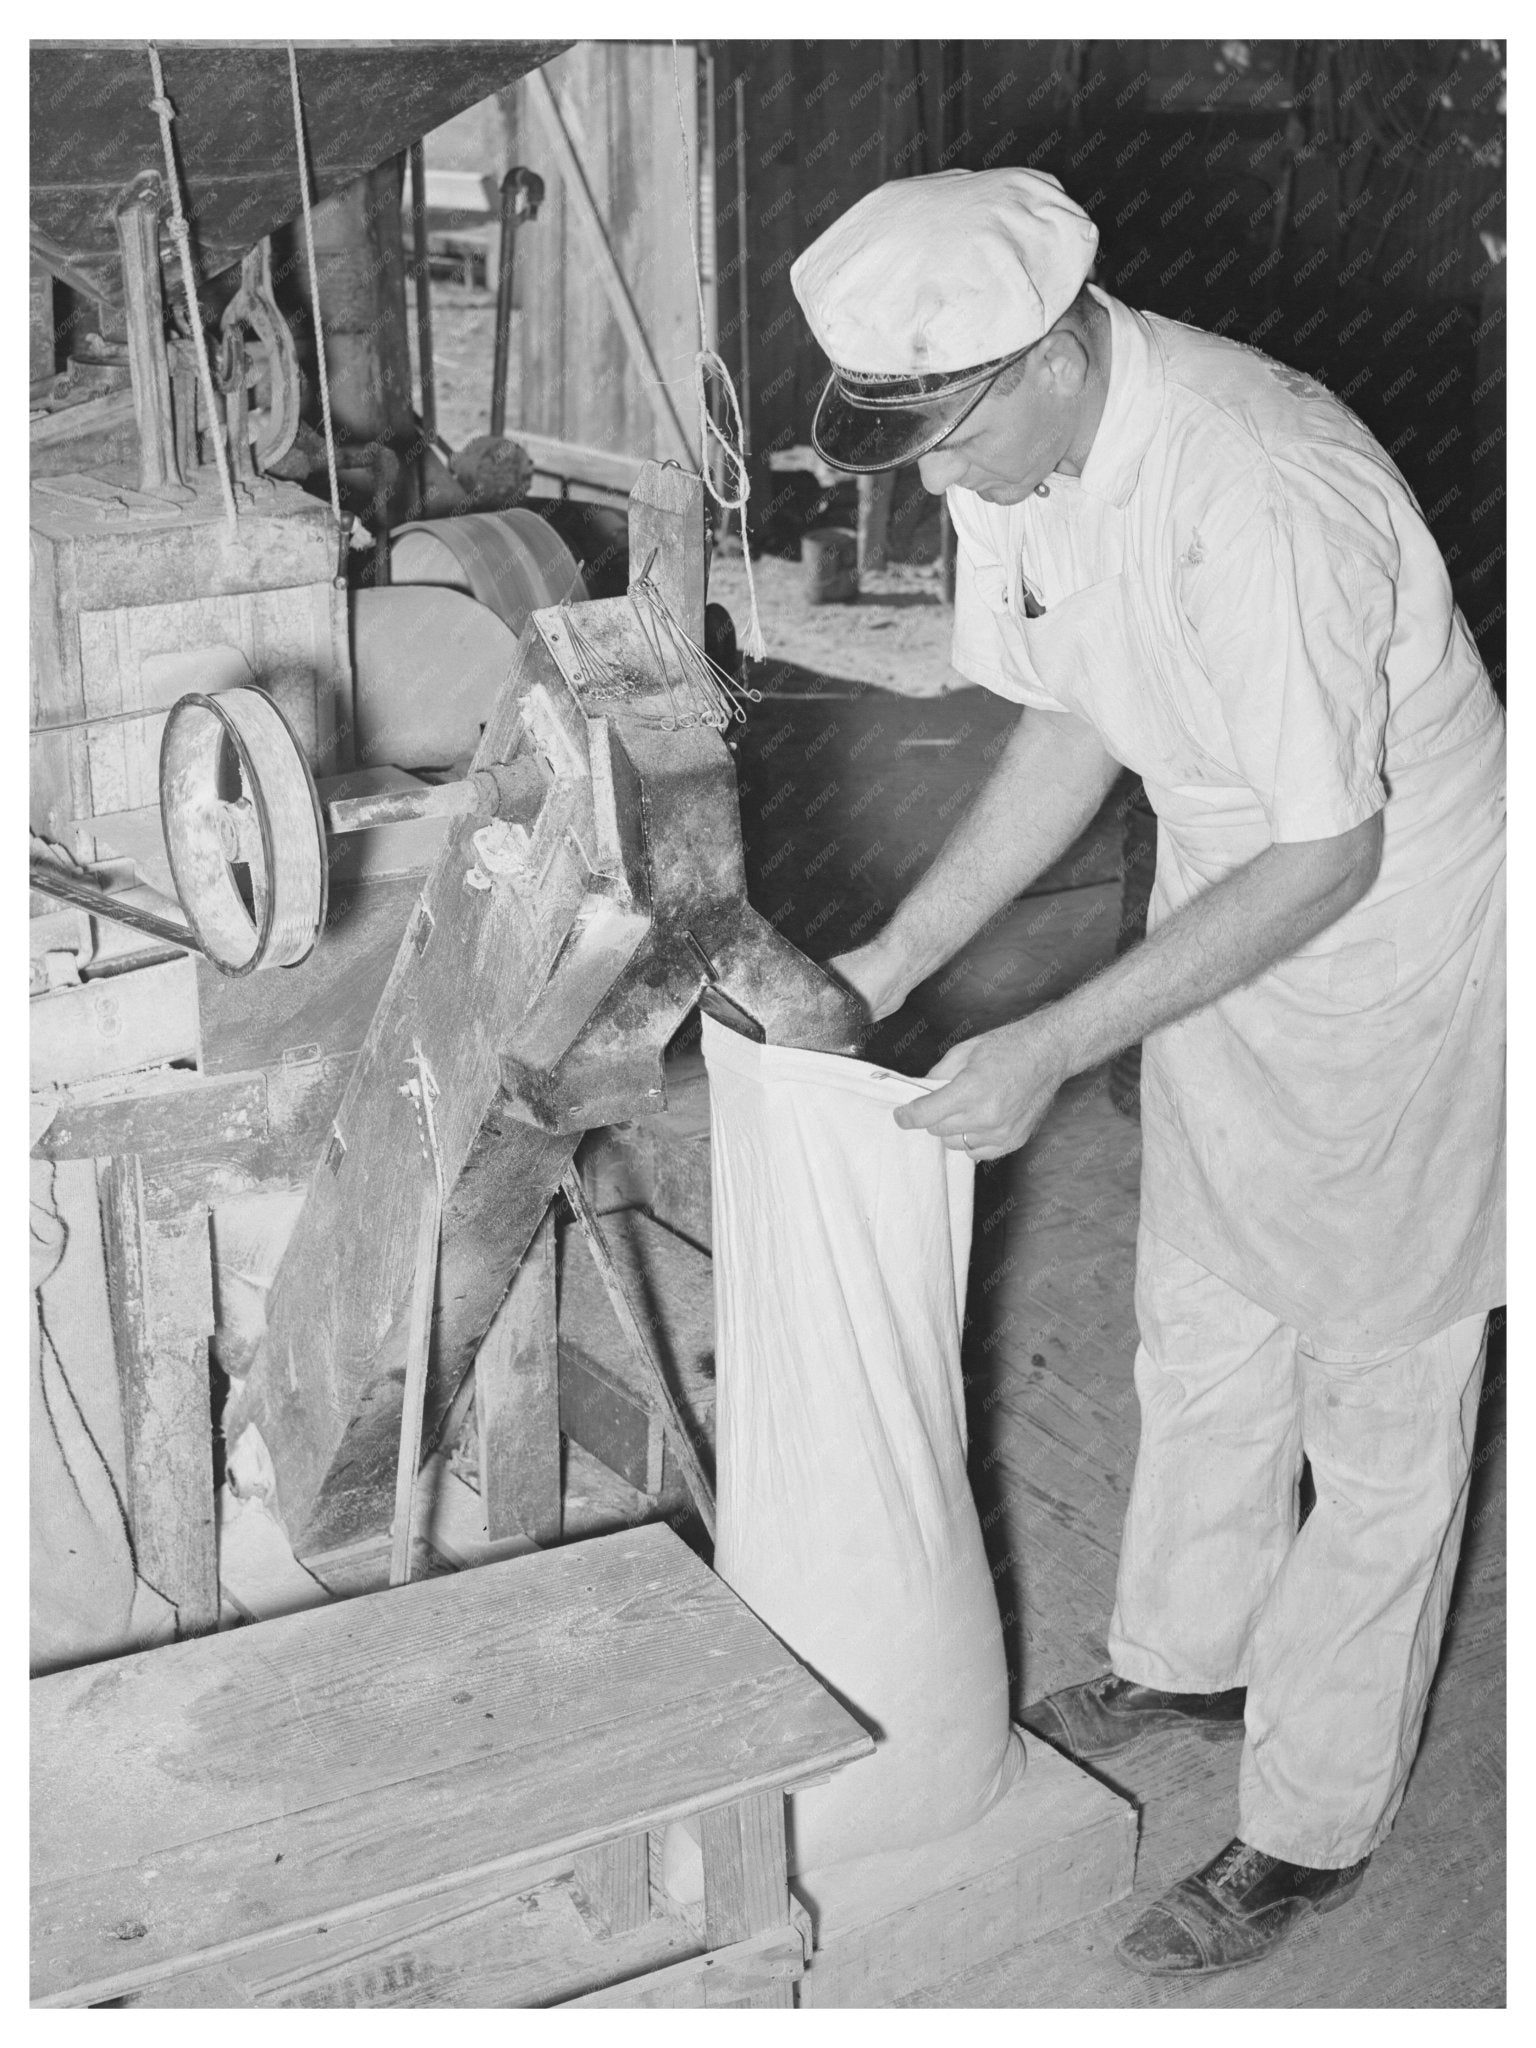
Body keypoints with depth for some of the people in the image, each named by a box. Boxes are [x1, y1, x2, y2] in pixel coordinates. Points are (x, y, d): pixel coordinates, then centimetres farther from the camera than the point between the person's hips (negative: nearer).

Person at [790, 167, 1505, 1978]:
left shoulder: (1260, 498, -35)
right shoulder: (1015, 448, -10)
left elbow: (1328, 856, -30)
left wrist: (1049, 1052, -28)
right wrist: (892, 959, -4)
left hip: (1397, 932, -8)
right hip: (1227, 907, 8)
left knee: (1379, 1394, 7)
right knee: (1202, 1332, 21)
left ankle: (1311, 1833, 23)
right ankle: (1188, 1662, 44)